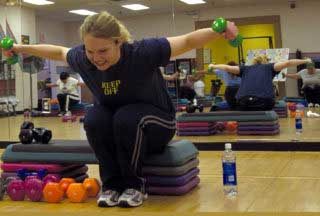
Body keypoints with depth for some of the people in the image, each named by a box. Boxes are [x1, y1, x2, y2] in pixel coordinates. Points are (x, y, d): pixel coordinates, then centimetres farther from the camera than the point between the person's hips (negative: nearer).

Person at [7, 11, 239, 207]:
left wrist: (219, 31, -45)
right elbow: (58, 51, 6)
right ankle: (112, 184, -11)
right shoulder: (83, 58, -16)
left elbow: (188, 41, -29)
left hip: (157, 122, -4)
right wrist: (22, 48, 12)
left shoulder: (142, 52, -29)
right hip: (112, 123, 4)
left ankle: (135, 185, -14)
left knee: (126, 119, -36)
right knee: (94, 119, -28)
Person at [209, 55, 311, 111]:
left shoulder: (246, 68, 27)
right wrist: (305, 61, 22)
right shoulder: (269, 67, 23)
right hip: (264, 101, -1)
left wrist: (213, 66, 34)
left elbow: (228, 68, 20)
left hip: (244, 102, 2)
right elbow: (287, 63, 13)